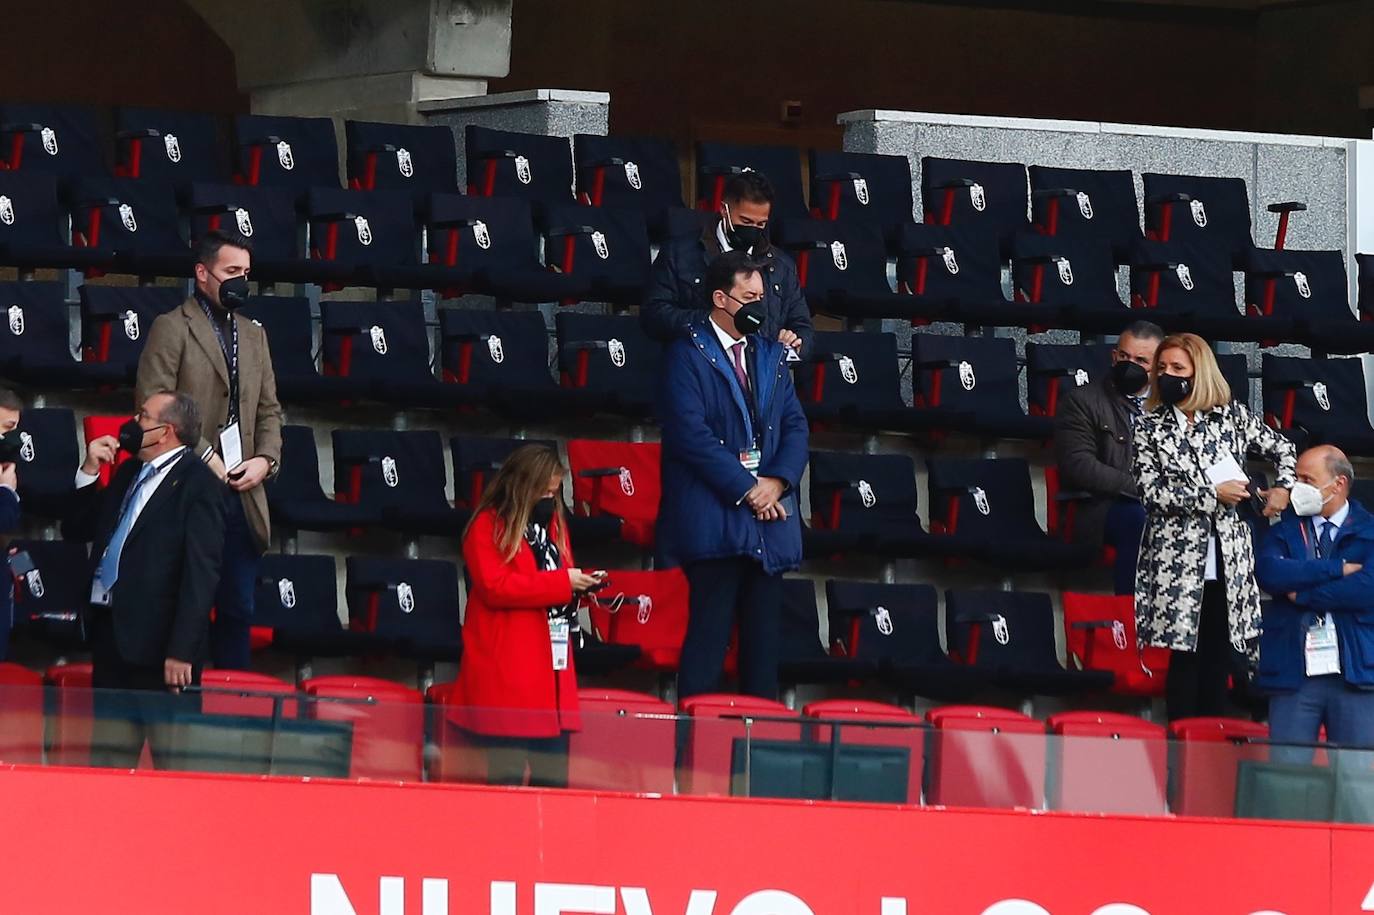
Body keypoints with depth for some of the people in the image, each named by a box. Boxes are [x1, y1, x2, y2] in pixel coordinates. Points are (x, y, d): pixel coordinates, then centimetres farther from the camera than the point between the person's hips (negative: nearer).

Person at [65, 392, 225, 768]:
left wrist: (182, 651, -20)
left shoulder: (197, 483, -10)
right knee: (107, 761, 10)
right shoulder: (127, 473, 15)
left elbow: (201, 572, -15)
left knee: (173, 764, -3)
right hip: (109, 631, 8)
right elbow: (76, 529, 21)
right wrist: (89, 471, 6)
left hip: (159, 641, -8)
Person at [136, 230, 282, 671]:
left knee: (238, 609, 7)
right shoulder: (172, 328, -3)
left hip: (242, 497, 6)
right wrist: (202, 456, -15)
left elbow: (269, 409, 19)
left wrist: (265, 459, 0)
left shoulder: (253, 335, 18)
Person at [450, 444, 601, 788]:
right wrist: (561, 583, -19)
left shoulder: (553, 523, 17)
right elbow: (494, 586, -18)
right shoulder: (488, 526, -6)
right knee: (507, 773, -7)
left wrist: (582, 584, 1)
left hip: (553, 666, 7)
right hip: (506, 673, -7)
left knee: (552, 773, 4)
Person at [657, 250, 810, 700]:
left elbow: (795, 425, 13)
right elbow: (691, 432, -13)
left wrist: (777, 481, -5)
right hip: (714, 518, -6)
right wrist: (746, 488, -14)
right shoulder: (688, 354, -4)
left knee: (763, 632, 5)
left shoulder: (770, 354, 17)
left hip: (769, 514, 6)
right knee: (710, 628, -10)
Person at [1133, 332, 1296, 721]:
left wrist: (1283, 488, 3)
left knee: (1219, 658, 4)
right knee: (1186, 658, -4)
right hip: (1178, 562, -2)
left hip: (1227, 562, 2)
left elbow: (1282, 449, 21)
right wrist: (1214, 494, -11)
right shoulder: (1150, 426, 2)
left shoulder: (1232, 416, 8)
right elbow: (1152, 492, -8)